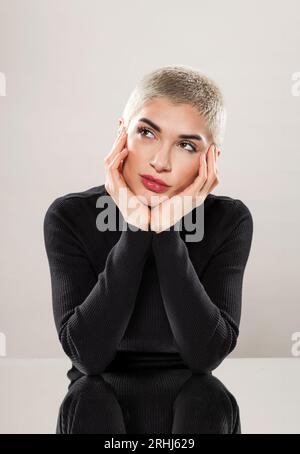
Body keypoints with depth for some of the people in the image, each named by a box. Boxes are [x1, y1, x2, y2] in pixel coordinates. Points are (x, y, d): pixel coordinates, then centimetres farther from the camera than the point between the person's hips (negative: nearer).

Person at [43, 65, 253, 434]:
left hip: (193, 411, 1)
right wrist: (135, 232, -25)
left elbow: (207, 351, -18)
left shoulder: (229, 220, -9)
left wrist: (166, 233, -25)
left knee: (208, 395, -29)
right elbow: (87, 353, -19)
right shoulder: (70, 217, -10)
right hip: (97, 412, 0)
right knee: (88, 395, -30)